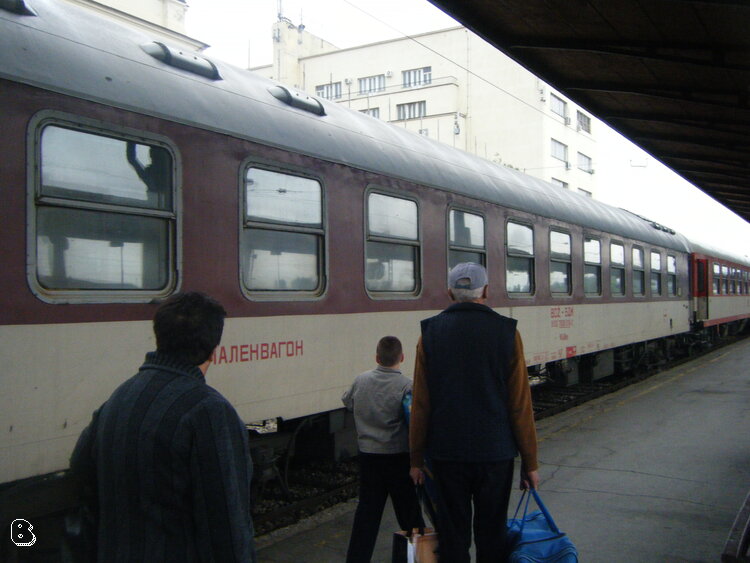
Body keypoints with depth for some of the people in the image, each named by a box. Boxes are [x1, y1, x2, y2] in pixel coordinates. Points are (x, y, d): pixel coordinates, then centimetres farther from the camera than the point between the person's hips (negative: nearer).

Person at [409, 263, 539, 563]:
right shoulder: (506, 331, -5)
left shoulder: (431, 331, -2)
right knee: (491, 534, 12)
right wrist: (530, 462, 3)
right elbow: (521, 405, -5)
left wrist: (416, 459, 6)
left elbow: (420, 403, -2)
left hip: (446, 453, 1)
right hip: (495, 453, 0)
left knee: (452, 535, 10)